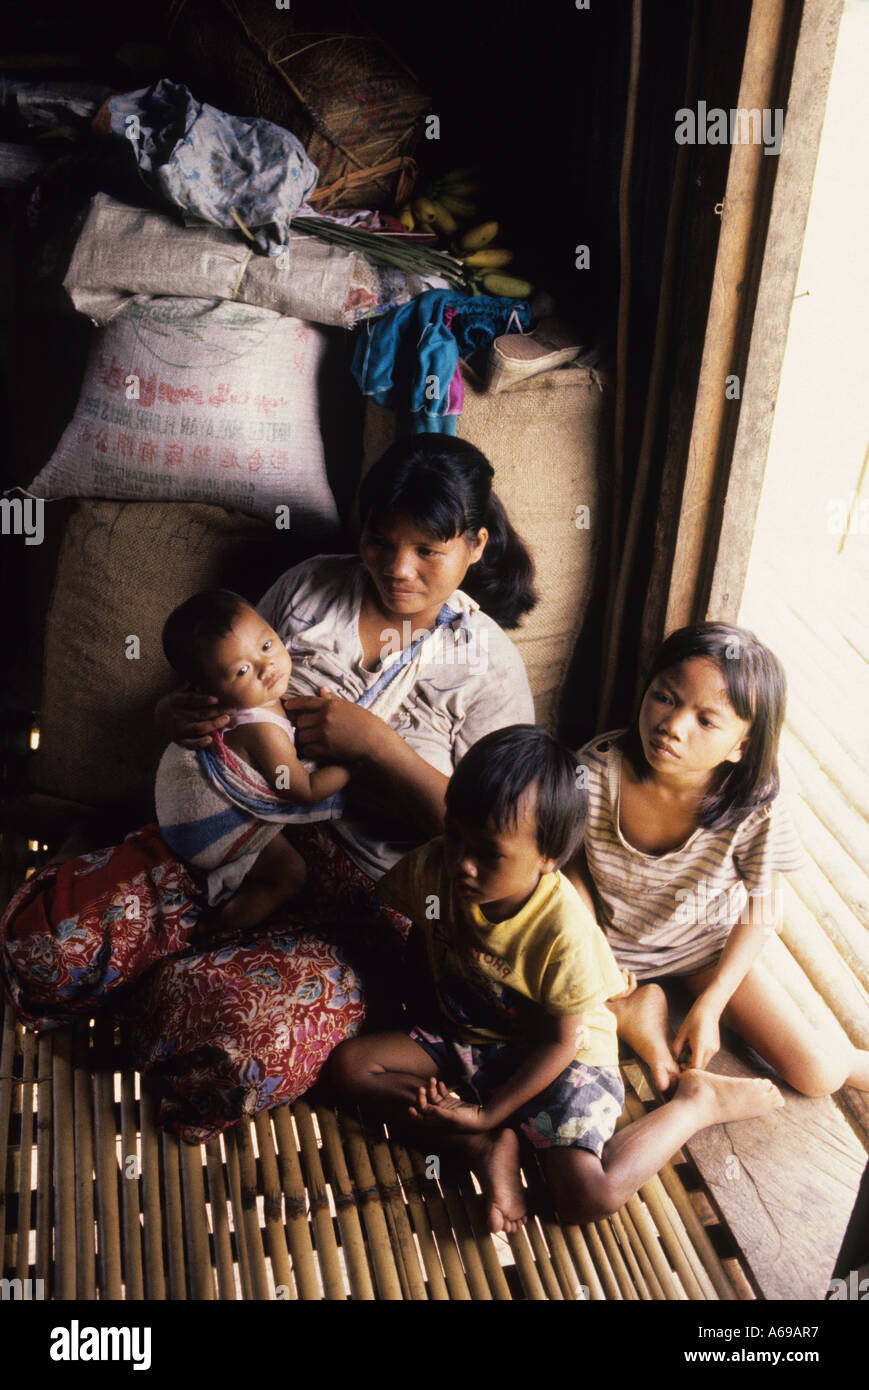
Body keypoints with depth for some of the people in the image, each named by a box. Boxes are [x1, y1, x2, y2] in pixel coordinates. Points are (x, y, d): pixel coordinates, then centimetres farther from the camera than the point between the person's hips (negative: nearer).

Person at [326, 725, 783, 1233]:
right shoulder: (436, 869, -20)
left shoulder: (565, 931, -32)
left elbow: (559, 1042, -19)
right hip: (464, 1036, 6)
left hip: (564, 1056, -5)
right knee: (348, 1064, -10)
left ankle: (698, 1102, 0)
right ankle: (486, 1150, -13)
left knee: (590, 1195, -23)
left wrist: (488, 1112, -17)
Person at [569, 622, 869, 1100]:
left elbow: (762, 910, -11)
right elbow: (573, 862, -8)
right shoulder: (596, 772, -27)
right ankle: (635, 1009, 3)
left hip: (709, 945, -1)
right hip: (610, 943, 2)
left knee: (816, 1074, -10)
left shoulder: (752, 811, -28)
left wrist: (709, 1006, -12)